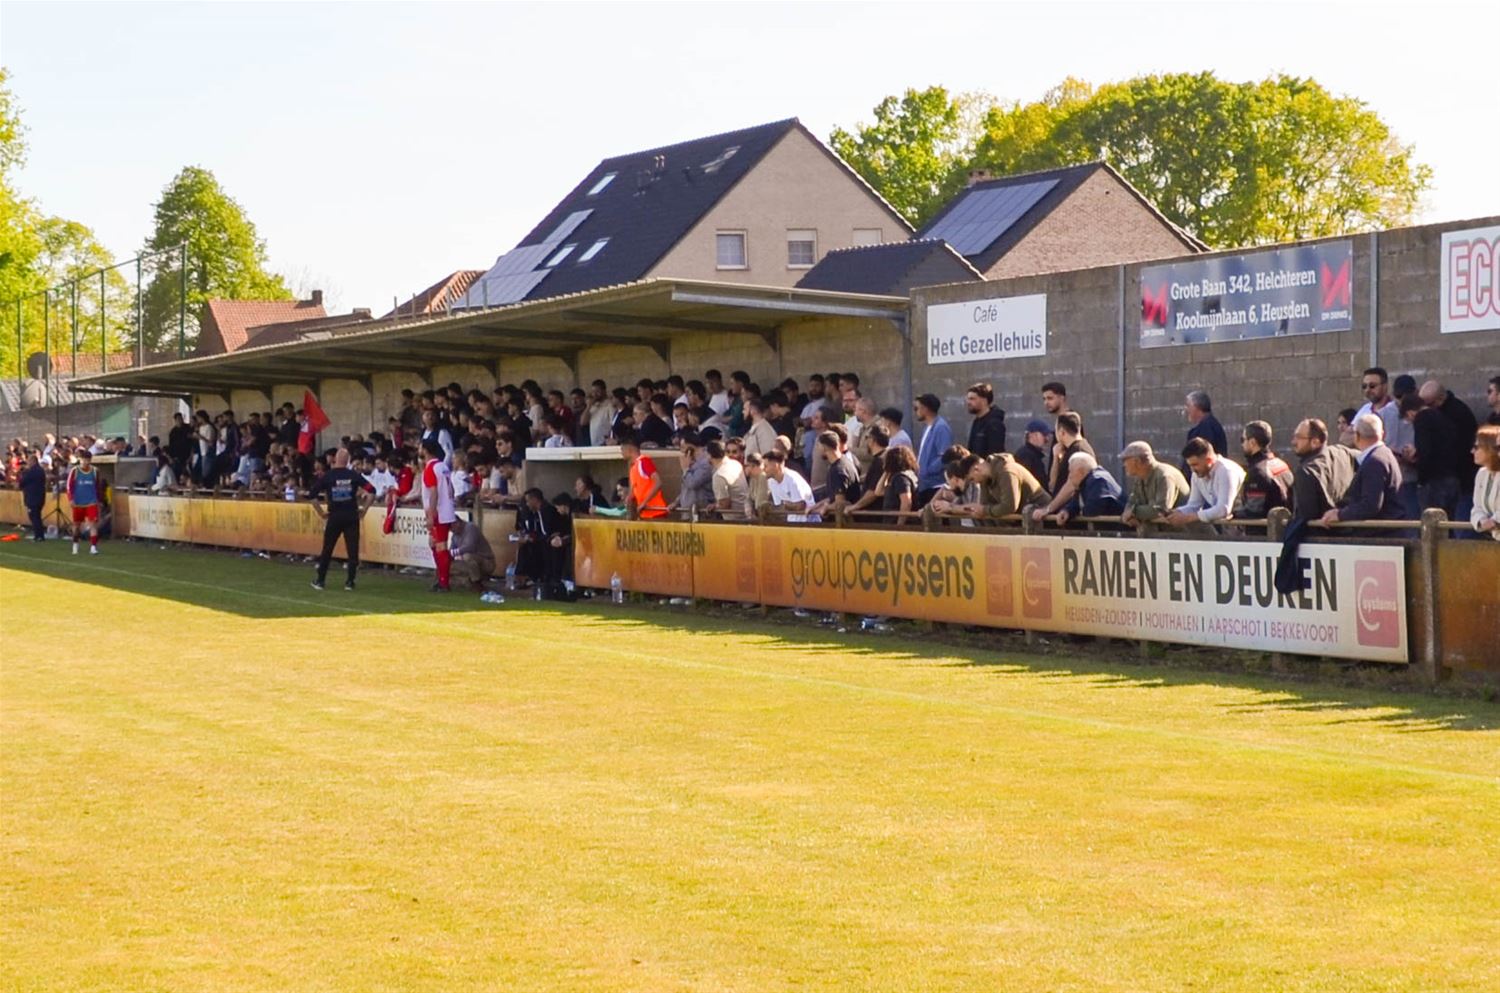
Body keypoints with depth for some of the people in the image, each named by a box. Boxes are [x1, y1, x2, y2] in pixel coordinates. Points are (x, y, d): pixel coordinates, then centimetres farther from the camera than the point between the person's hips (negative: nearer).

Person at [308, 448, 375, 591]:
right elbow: (371, 491, -7)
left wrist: (321, 513, 3)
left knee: (327, 550, 11)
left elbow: (312, 495, -6)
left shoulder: (326, 476, -2)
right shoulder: (354, 475, -2)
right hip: (352, 516, 0)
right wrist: (364, 509, 2)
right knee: (353, 550, 4)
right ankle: (350, 582, 2)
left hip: (334, 516, 0)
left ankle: (320, 581, 15)